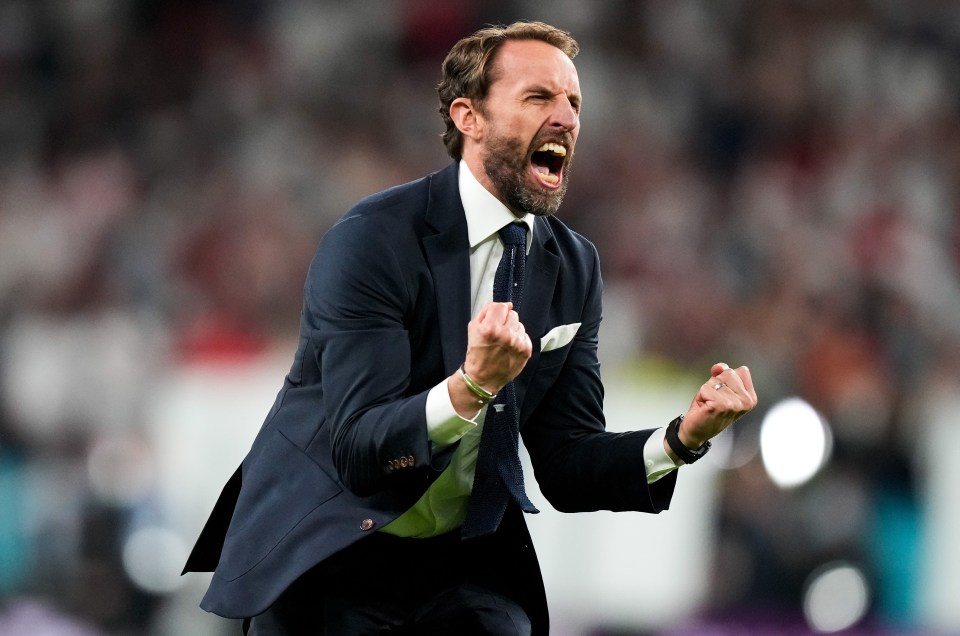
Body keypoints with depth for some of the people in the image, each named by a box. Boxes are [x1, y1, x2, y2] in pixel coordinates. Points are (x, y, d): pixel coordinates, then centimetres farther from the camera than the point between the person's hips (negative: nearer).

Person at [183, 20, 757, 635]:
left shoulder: (574, 265, 2)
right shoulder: (372, 240, -17)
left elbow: (568, 470, 1)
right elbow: (359, 452, -24)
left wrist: (684, 437, -17)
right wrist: (472, 386, -41)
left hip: (465, 565, 4)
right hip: (328, 557, -4)